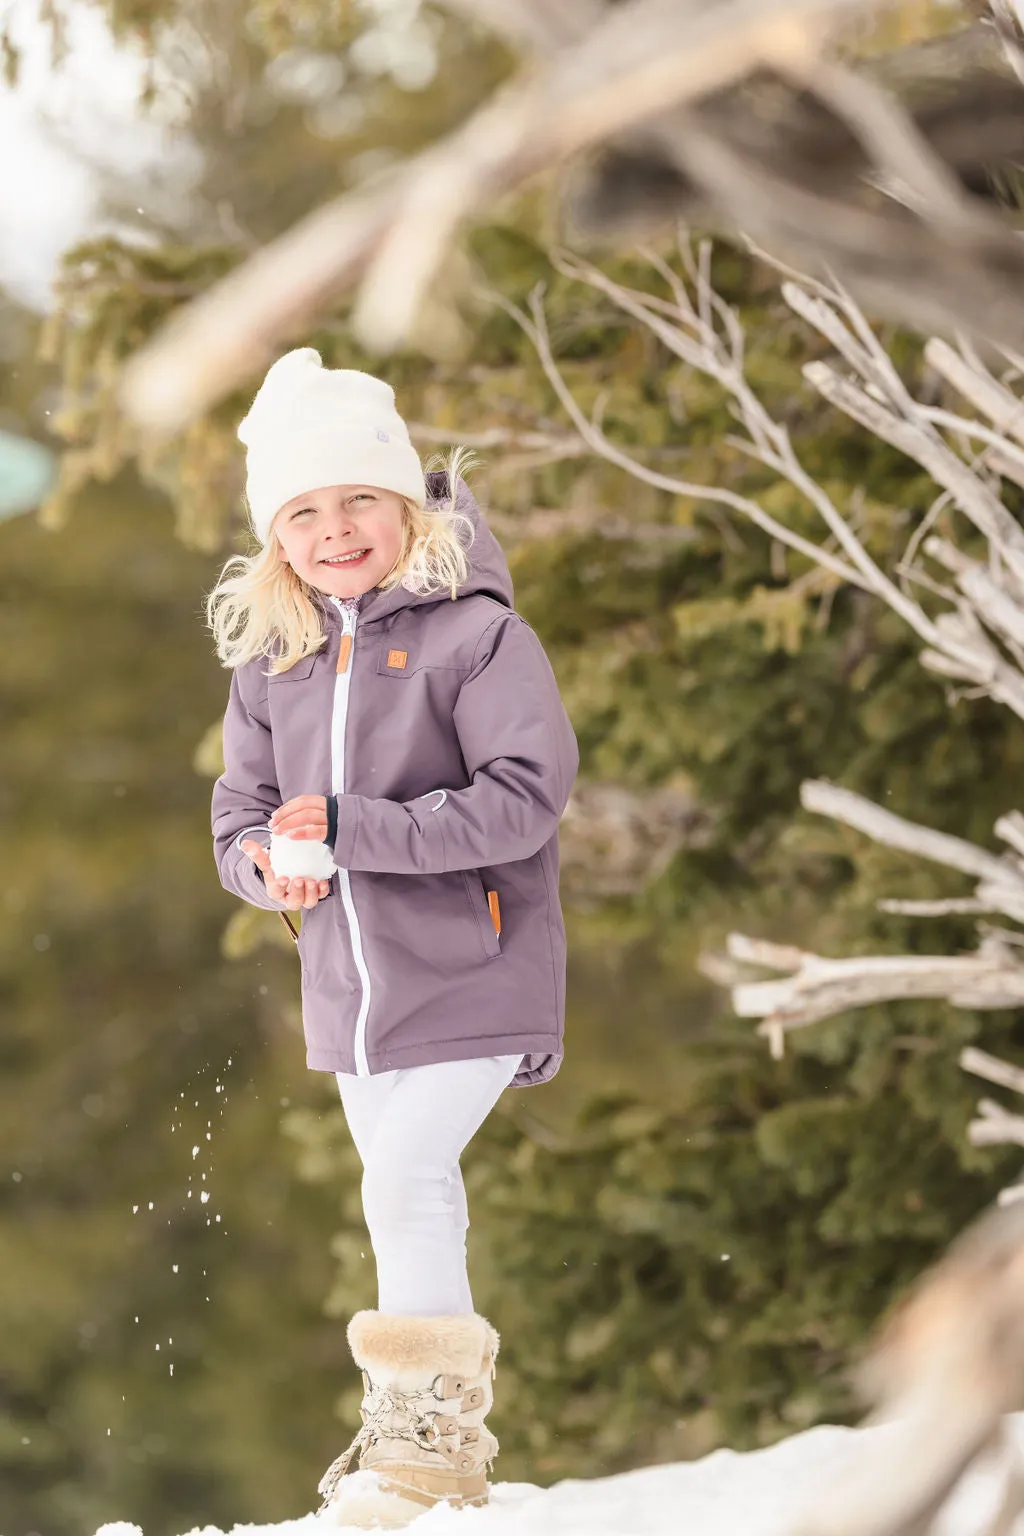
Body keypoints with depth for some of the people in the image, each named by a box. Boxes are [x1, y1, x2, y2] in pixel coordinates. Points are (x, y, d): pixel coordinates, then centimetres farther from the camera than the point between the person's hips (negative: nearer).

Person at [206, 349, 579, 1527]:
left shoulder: (475, 635, -13)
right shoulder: (269, 662, 5)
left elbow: (524, 796, -21)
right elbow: (240, 812, 11)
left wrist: (349, 829, -24)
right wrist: (268, 862, -15)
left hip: (471, 975, -6)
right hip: (348, 987, 6)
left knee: (404, 1181, -16)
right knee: (412, 1205, 14)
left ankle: (428, 1430, -2)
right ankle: (441, 1436, 26)